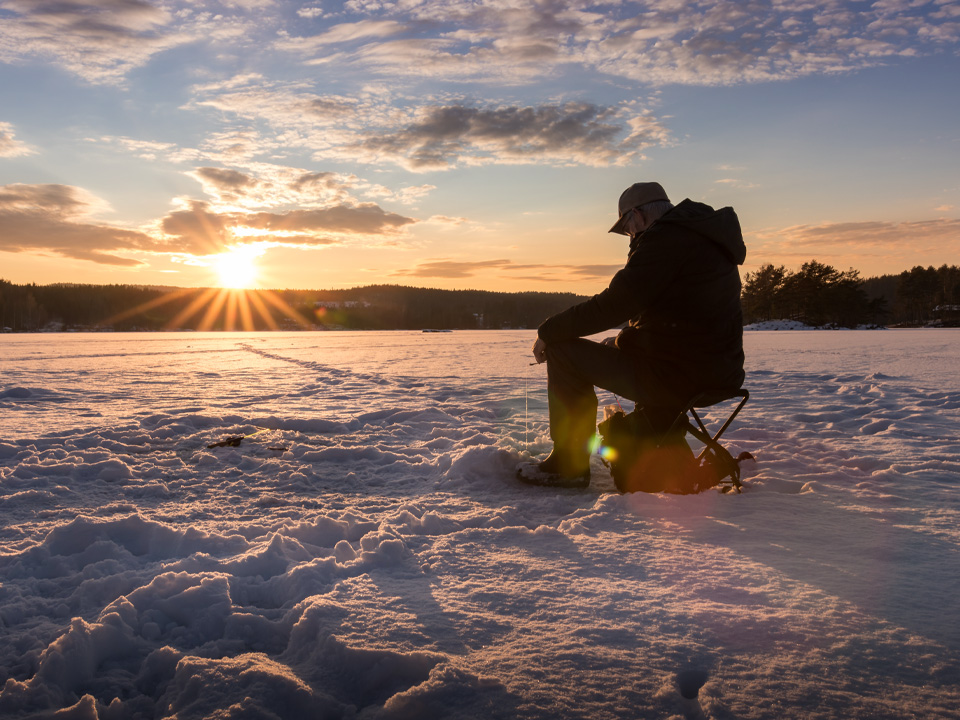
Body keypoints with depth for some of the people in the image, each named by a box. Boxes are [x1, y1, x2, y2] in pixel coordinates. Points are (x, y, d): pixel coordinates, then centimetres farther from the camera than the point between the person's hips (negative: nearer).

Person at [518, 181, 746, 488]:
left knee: (564, 350, -4)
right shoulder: (708, 238, 17)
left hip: (679, 377, -10)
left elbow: (611, 305, -18)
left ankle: (569, 464, 4)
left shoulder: (665, 239, -14)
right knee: (611, 345, 31)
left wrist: (548, 331, -6)